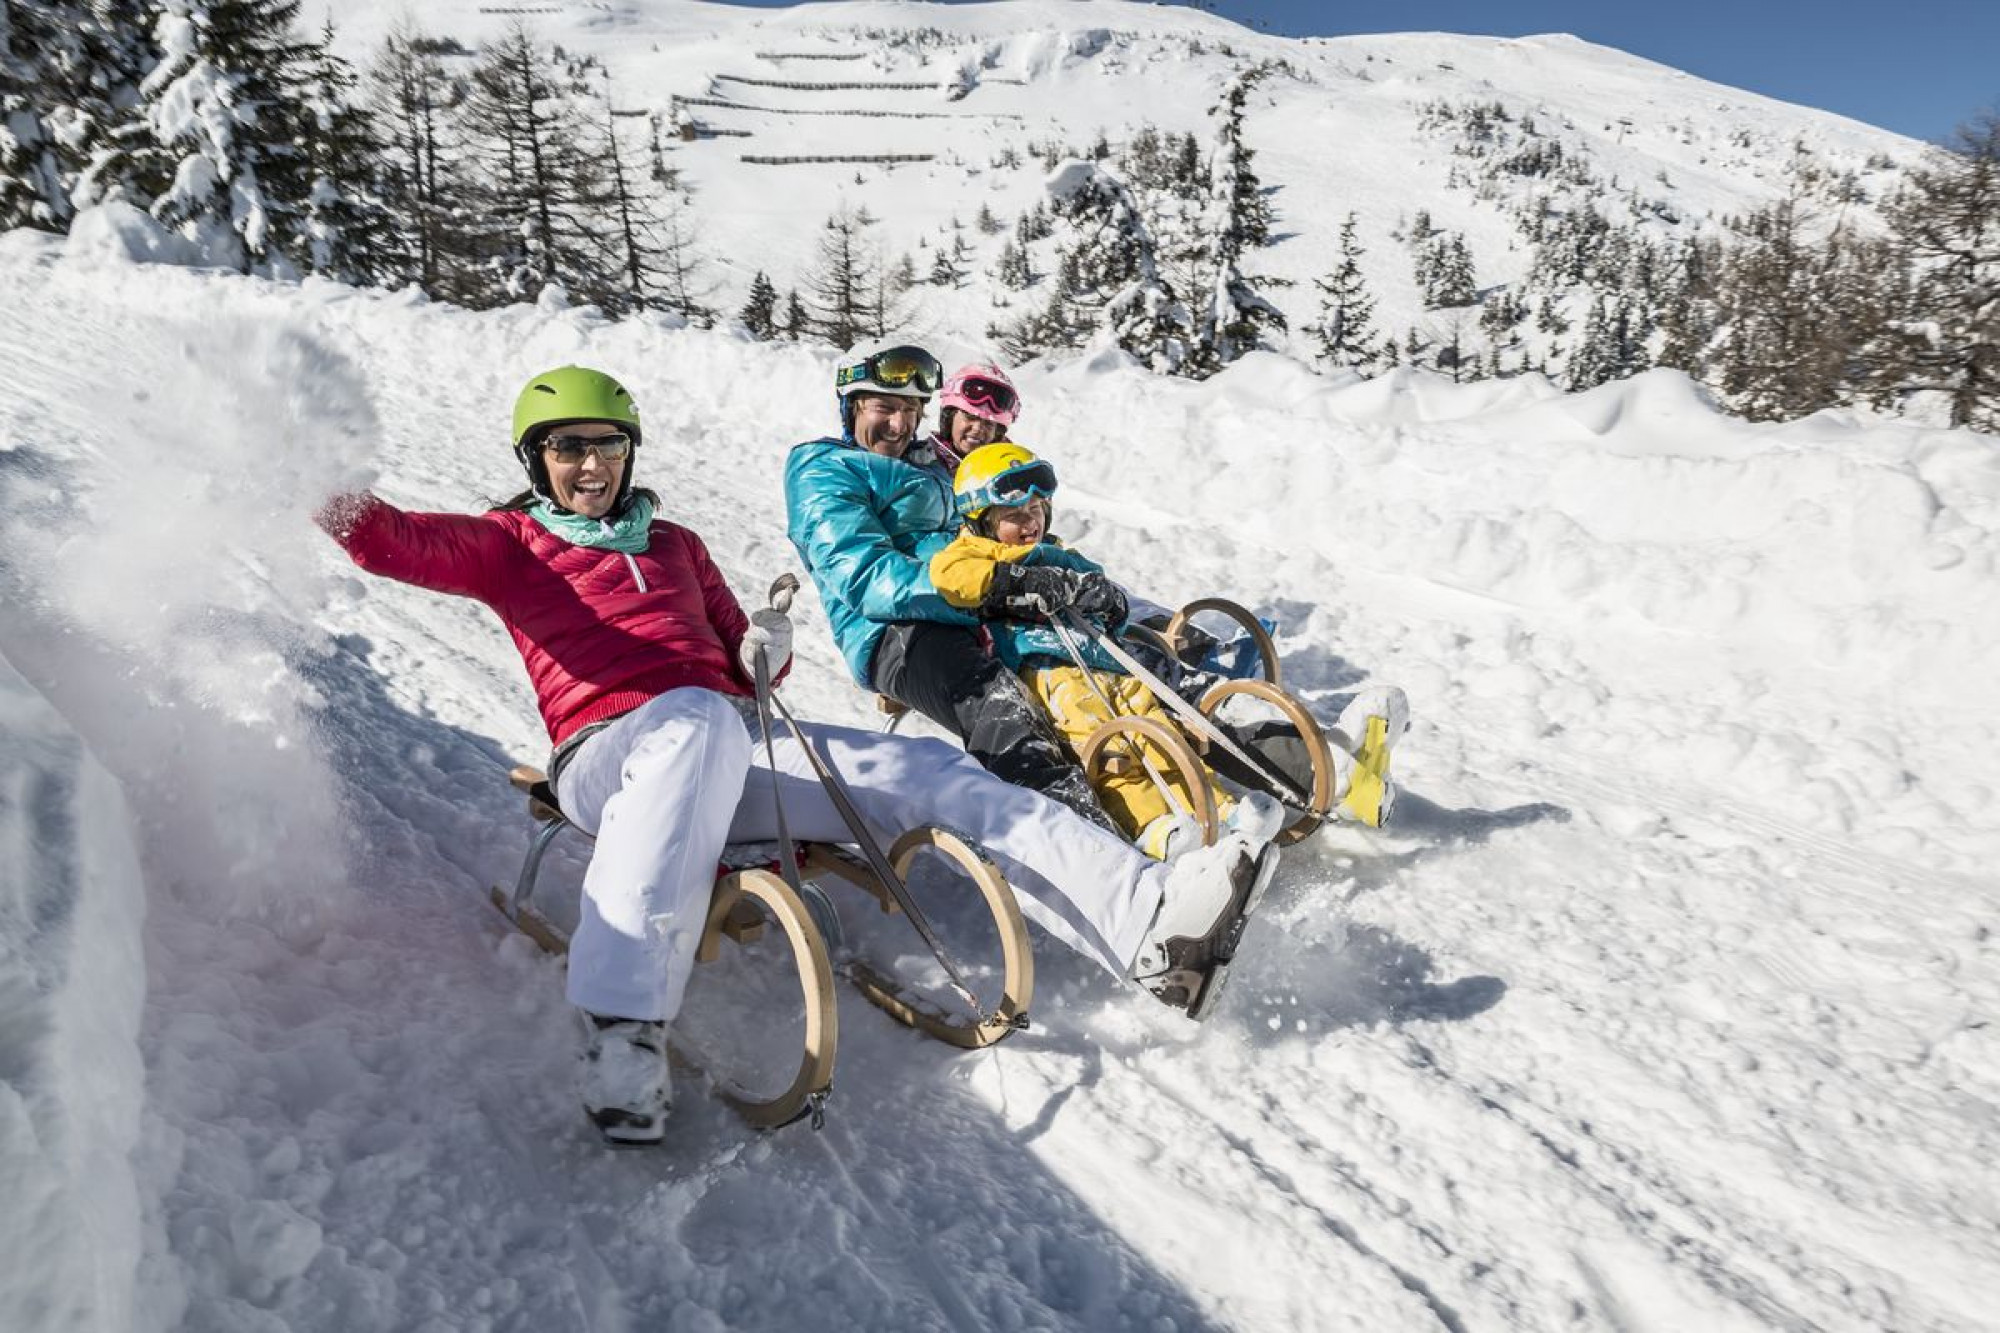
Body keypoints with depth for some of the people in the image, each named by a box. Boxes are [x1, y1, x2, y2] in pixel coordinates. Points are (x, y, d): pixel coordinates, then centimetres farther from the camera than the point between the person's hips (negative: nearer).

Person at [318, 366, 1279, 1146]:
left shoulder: (673, 543, 28)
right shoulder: (514, 542, 15)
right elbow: (425, 548, -7)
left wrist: (767, 650, 4)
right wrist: (358, 521, -30)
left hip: (727, 754, 5)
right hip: (608, 756, -5)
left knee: (935, 775, -11)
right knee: (696, 721, -42)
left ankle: (1148, 925, -21)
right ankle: (624, 1035, -52)